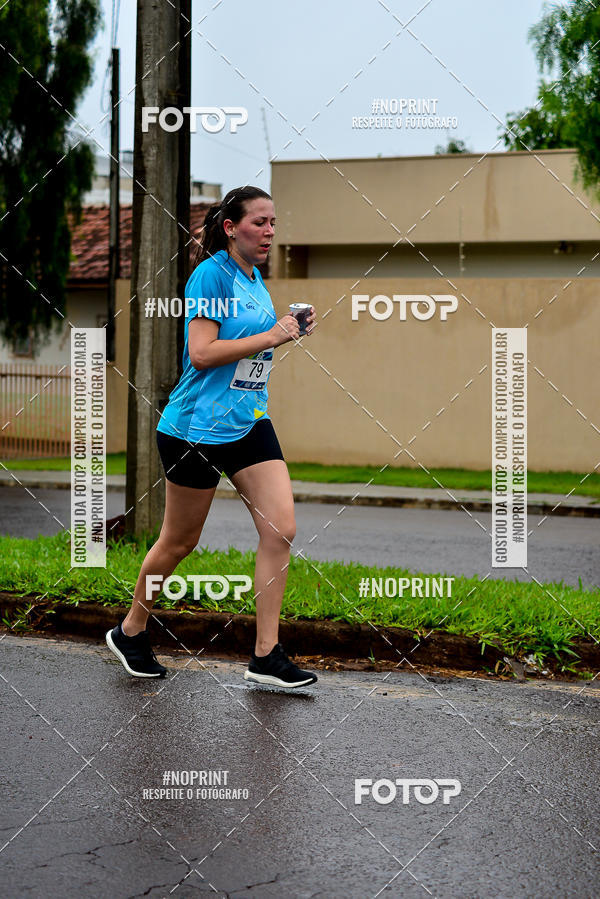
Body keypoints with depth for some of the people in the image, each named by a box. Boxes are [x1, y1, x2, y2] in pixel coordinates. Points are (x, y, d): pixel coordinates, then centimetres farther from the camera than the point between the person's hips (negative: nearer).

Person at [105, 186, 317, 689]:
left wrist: (289, 331, 8)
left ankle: (266, 656, 0)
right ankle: (130, 632, 28)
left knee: (281, 530, -5)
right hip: (198, 427, -7)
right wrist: (269, 337, -20)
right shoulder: (212, 274, -13)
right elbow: (201, 353, -21)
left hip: (250, 422, 8)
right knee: (180, 541, 6)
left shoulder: (255, 279, 12)